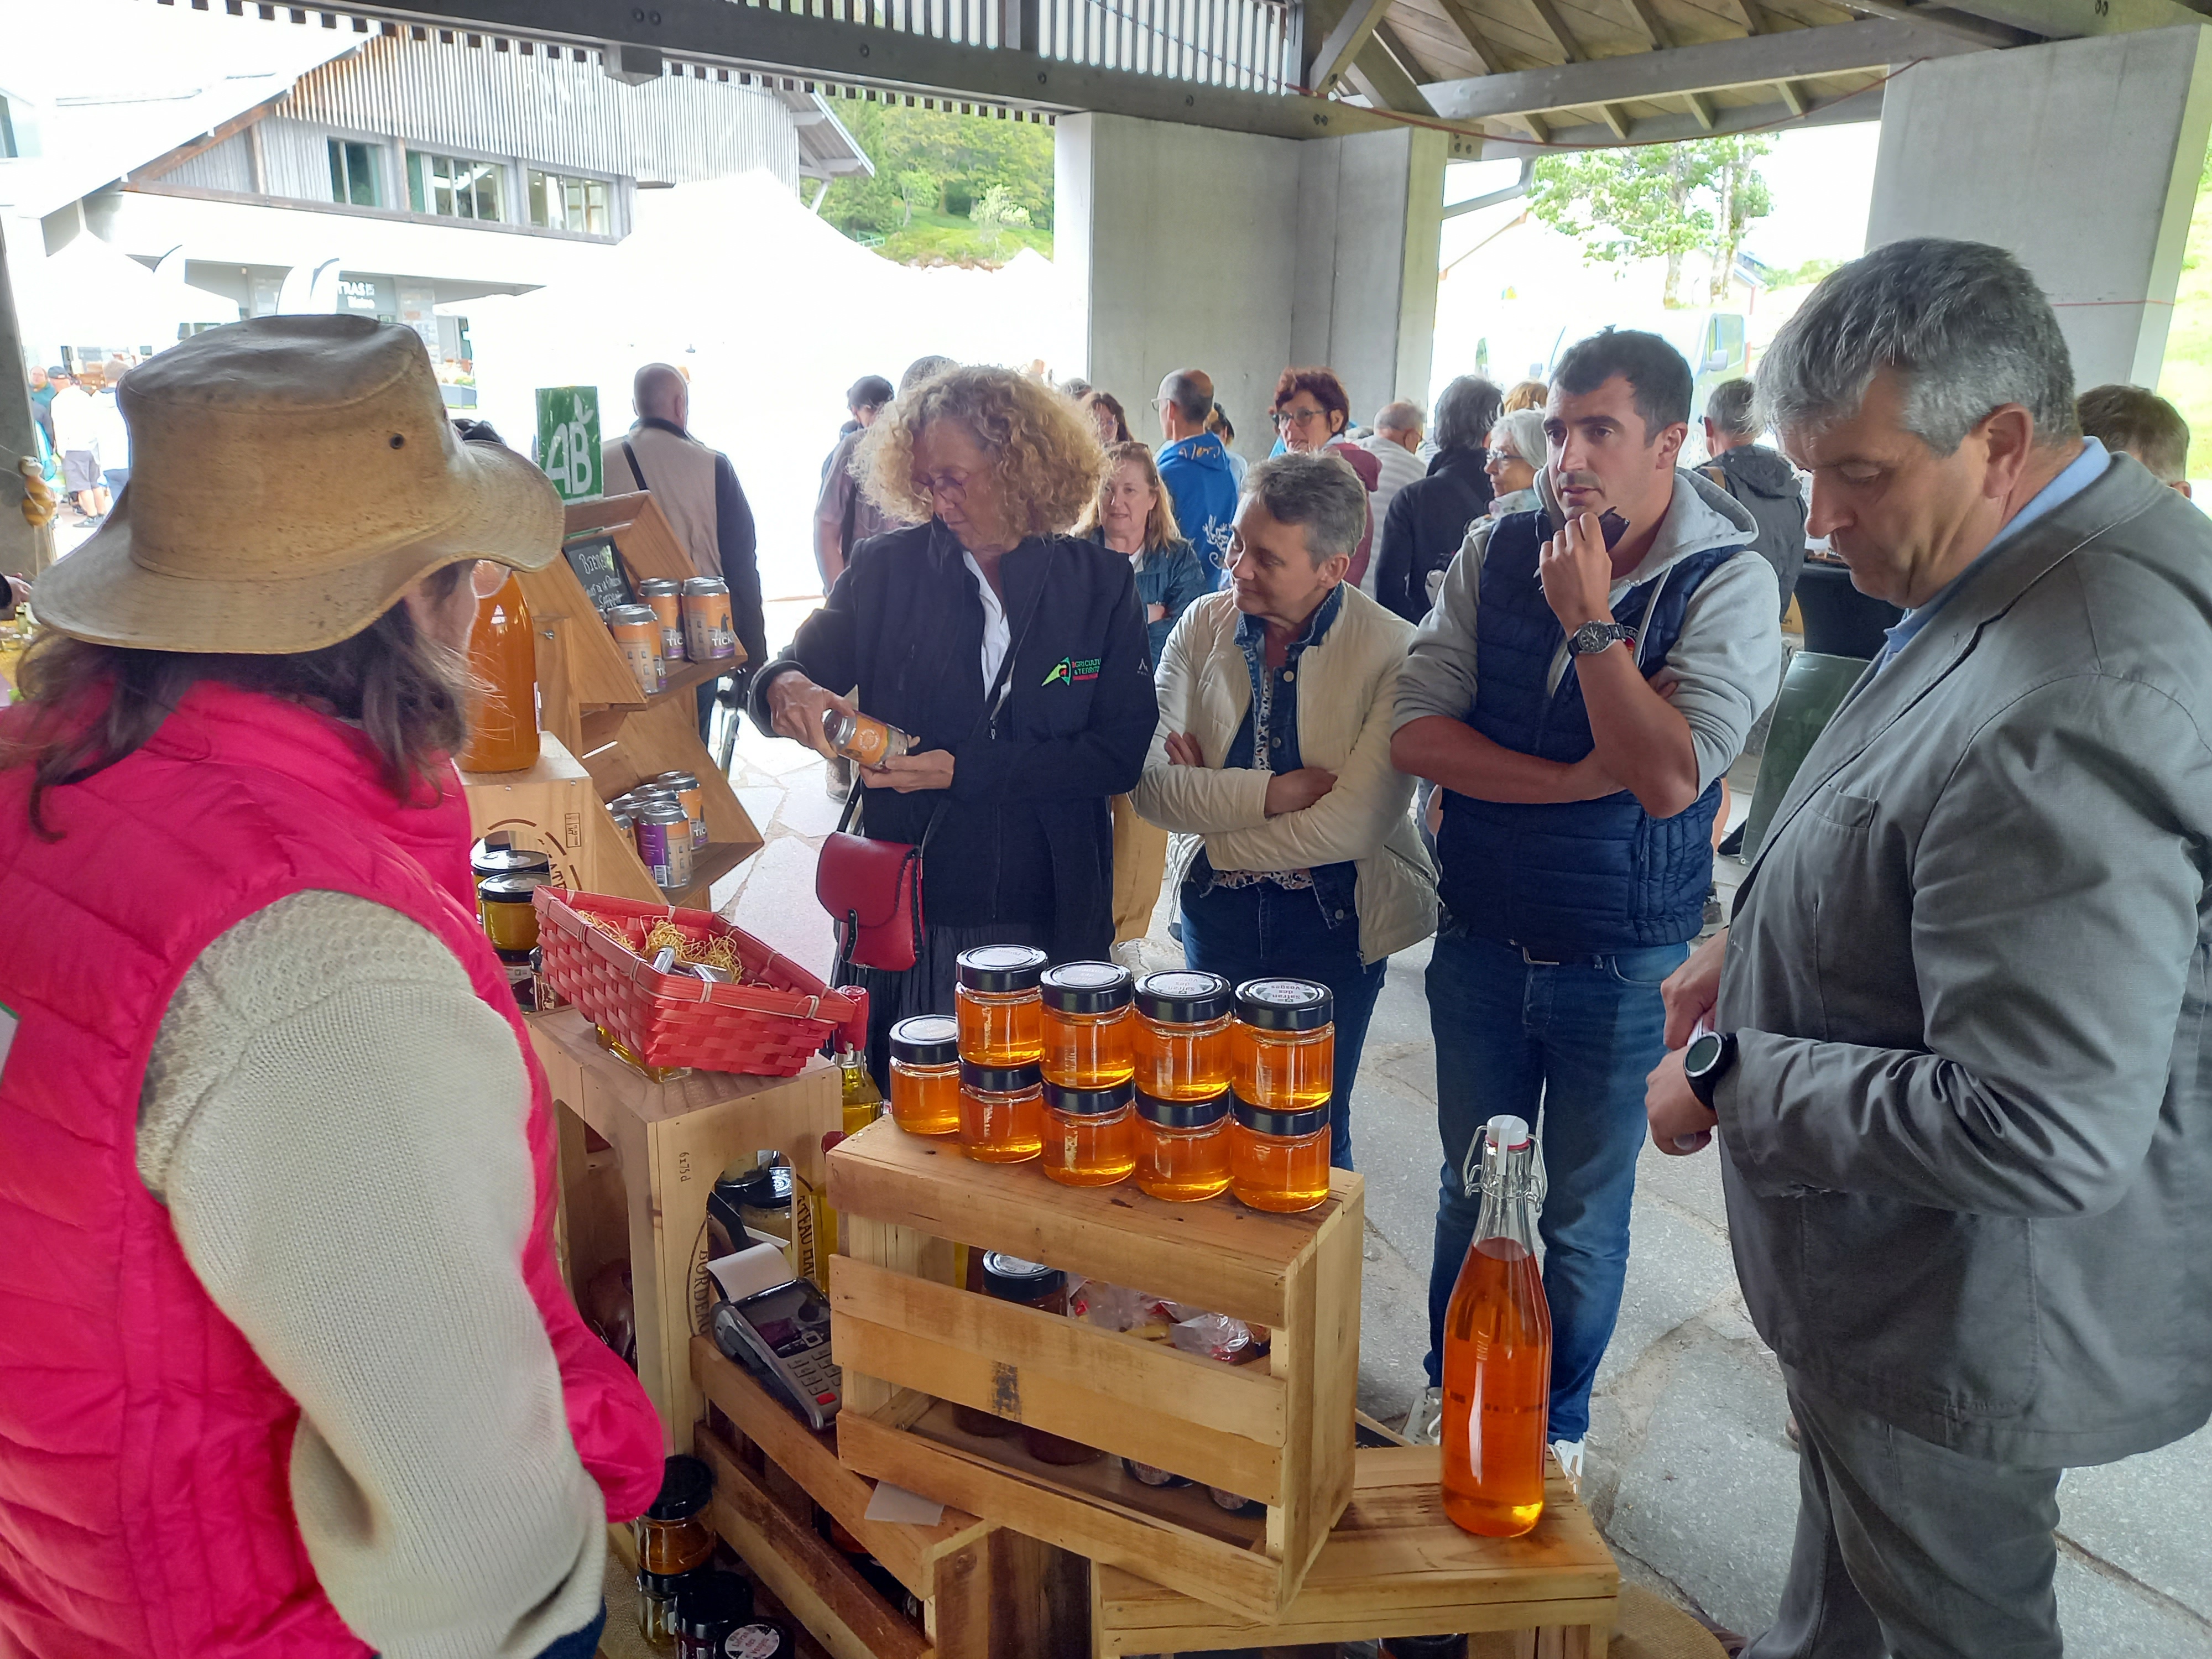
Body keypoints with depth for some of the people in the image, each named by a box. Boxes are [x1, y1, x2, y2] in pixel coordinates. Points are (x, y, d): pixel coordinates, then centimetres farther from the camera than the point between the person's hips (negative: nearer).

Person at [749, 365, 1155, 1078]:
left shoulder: (1101, 583, -2)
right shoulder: (888, 569, 0)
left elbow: (1121, 752, -7)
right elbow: (795, 671, 3)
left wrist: (963, 770, -17)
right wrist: (786, 688, -22)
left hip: (1050, 922, 0)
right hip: (908, 918, 1)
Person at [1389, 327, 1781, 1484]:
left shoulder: (1729, 581, -12)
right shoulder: (1495, 552, -2)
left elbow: (1668, 776, -23)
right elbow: (1416, 731, -10)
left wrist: (1589, 620, -24)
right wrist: (1578, 780, -18)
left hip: (1622, 965, -3)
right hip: (1481, 941, 3)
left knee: (1583, 1219, 14)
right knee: (1472, 1190, 19)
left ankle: (1554, 1421, 38)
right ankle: (1452, 1390, 42)